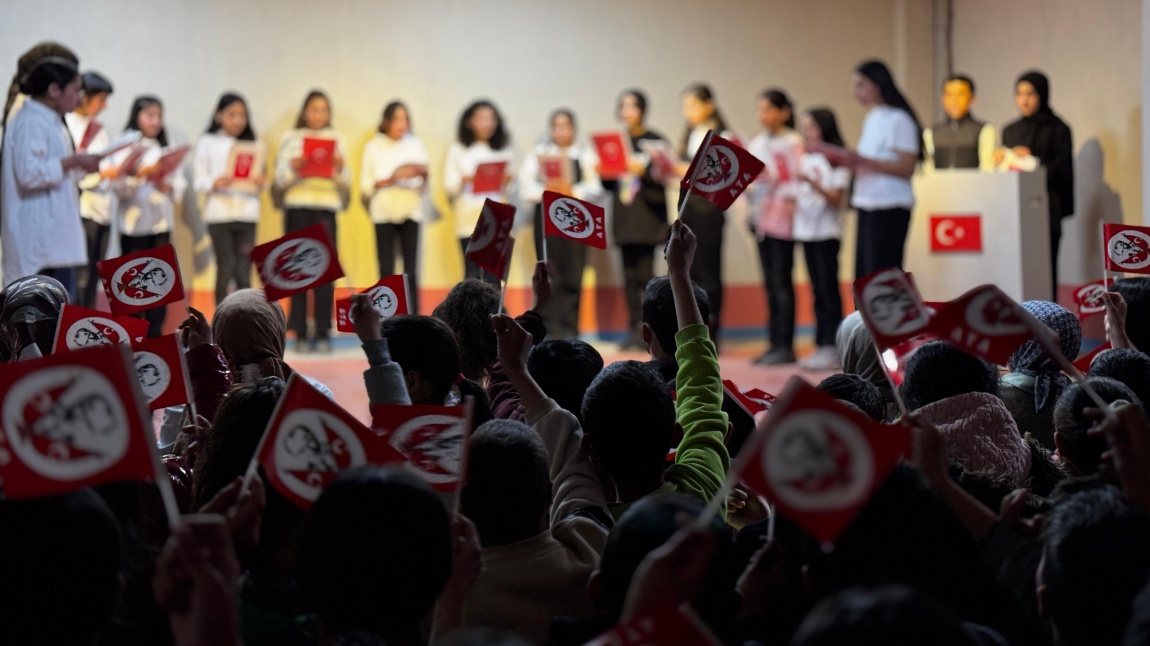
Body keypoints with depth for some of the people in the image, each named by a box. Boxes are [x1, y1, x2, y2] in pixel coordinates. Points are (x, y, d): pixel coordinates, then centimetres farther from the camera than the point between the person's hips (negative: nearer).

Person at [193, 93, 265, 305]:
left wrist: (260, 182, -8)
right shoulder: (208, 143, 5)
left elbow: (258, 179, 14)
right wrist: (214, 183, -19)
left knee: (244, 270, -1)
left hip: (247, 213, 2)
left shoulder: (255, 145, 13)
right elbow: (198, 180, 0)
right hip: (219, 211, -2)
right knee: (225, 268, -3)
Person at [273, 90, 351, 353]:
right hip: (297, 207, -1)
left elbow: (346, 183, 10)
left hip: (326, 206, 1)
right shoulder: (290, 139, 9)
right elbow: (280, 180, 4)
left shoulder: (337, 139, 12)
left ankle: (323, 333, -3)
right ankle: (300, 334, -2)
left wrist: (340, 169, -10)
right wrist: (292, 168, -15)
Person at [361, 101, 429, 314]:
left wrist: (424, 176, -10)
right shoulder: (374, 146, 7)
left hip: (410, 210, 1)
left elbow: (425, 187, 11)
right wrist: (393, 178, -11)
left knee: (411, 270, -7)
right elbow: (366, 186, 2)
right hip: (383, 211, -1)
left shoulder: (416, 145, 12)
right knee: (386, 269, -5)